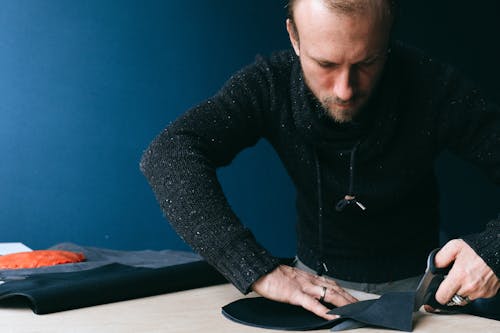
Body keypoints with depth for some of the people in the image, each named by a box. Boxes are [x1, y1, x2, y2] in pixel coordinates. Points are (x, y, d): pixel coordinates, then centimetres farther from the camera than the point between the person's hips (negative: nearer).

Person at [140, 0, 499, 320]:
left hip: (411, 285, 0)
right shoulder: (271, 83, -20)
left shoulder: (432, 85, -21)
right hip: (316, 279, 1)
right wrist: (259, 269, -42)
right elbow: (168, 153, -32)